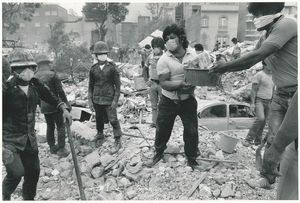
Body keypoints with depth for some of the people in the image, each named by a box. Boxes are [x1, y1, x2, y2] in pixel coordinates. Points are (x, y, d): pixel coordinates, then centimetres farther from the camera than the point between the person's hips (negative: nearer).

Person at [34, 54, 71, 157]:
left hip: (44, 107, 6)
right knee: (60, 127, 3)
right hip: (54, 105, -6)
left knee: (50, 127, 18)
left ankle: (52, 147, 28)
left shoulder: (35, 77, 4)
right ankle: (61, 149, 4)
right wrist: (65, 102, -3)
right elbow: (60, 91, -13)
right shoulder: (52, 74, -13)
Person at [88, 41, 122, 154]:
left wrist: (115, 100, -10)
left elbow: (117, 85, -5)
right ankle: (100, 137, 38)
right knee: (99, 120, 16)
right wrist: (90, 100, 5)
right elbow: (91, 86, 10)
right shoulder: (93, 69, 3)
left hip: (109, 100, -3)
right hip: (97, 100, 4)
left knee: (113, 120, -4)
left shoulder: (112, 67, -6)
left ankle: (118, 142, 10)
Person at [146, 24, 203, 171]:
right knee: (162, 129, 12)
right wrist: (180, 84, -31)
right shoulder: (164, 59, -10)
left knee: (192, 131, 6)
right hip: (168, 102, -1)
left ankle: (192, 160, 29)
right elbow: (163, 83, -16)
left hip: (188, 100, 2)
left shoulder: (193, 54, -1)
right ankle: (158, 153, 38)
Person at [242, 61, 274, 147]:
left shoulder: (272, 77, 13)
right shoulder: (259, 75, -8)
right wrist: (252, 103, -18)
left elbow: (272, 91, 18)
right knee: (260, 119, -24)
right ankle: (249, 139, -16)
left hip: (268, 102, 7)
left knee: (263, 122, 5)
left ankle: (257, 140, 15)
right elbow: (253, 90, -11)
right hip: (259, 100, -7)